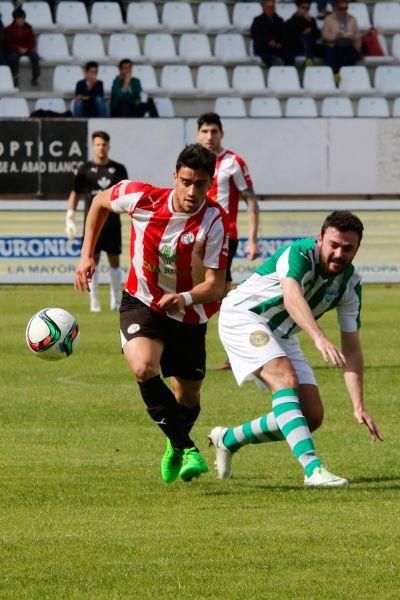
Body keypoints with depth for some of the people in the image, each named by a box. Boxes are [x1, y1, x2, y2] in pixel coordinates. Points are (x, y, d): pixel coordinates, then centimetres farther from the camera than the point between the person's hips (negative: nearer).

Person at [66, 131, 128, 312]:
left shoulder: (118, 169, 7)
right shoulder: (85, 169, 4)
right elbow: (75, 193, 7)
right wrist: (70, 217, 0)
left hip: (112, 220, 1)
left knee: (114, 261, 3)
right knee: (93, 260, -3)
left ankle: (115, 300, 11)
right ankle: (94, 301, 1)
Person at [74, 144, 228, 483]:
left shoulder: (214, 222, -23)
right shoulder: (142, 198, -19)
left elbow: (215, 287, -25)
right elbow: (101, 202, 4)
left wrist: (184, 298, -46)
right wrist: (87, 255, 1)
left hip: (188, 316, 0)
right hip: (142, 303, 0)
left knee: (188, 399, 11)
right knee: (144, 367, -30)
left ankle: (175, 449, 46)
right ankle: (186, 449, -19)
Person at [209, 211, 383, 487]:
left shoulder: (351, 284, -6)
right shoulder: (299, 255, -26)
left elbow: (351, 349, -4)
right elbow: (292, 298, -47)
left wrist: (359, 406, -13)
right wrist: (320, 338, -64)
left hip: (282, 336, 8)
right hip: (242, 317, -8)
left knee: (312, 416, -1)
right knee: (286, 378, -31)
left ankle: (229, 439, 19)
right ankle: (313, 468, -42)